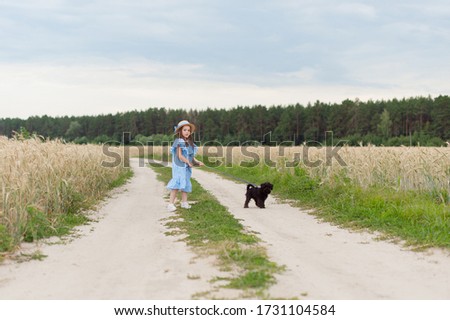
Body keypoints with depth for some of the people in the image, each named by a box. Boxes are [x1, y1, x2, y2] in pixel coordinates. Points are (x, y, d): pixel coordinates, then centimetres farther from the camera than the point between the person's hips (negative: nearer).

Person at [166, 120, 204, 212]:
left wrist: (197, 162, 1)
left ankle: (184, 202, 21)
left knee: (185, 184, 12)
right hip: (179, 166, -8)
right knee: (177, 184, -12)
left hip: (187, 167, 8)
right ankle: (171, 203, -12)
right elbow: (180, 156, -16)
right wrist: (189, 162, -11)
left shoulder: (189, 142, 11)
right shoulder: (179, 142, -12)